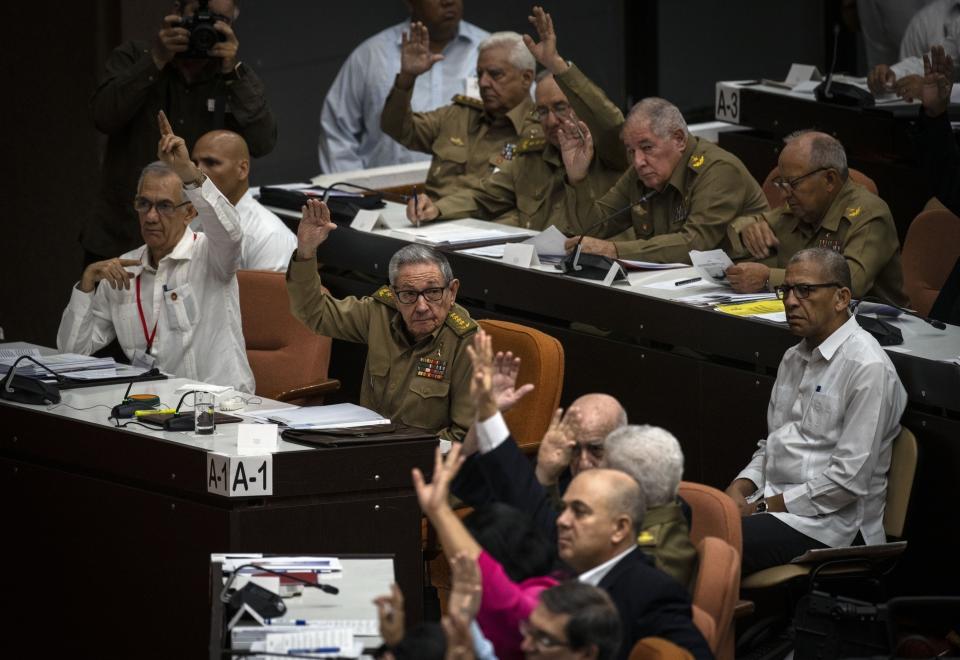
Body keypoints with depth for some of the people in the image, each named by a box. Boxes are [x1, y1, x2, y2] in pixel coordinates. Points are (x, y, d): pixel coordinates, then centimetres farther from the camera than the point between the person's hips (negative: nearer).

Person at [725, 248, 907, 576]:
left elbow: (849, 479, -17)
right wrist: (740, 488, 3)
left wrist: (764, 506, -13)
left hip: (830, 522, -8)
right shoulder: (794, 358, 18)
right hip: (774, 503, 8)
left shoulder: (867, 368, -12)